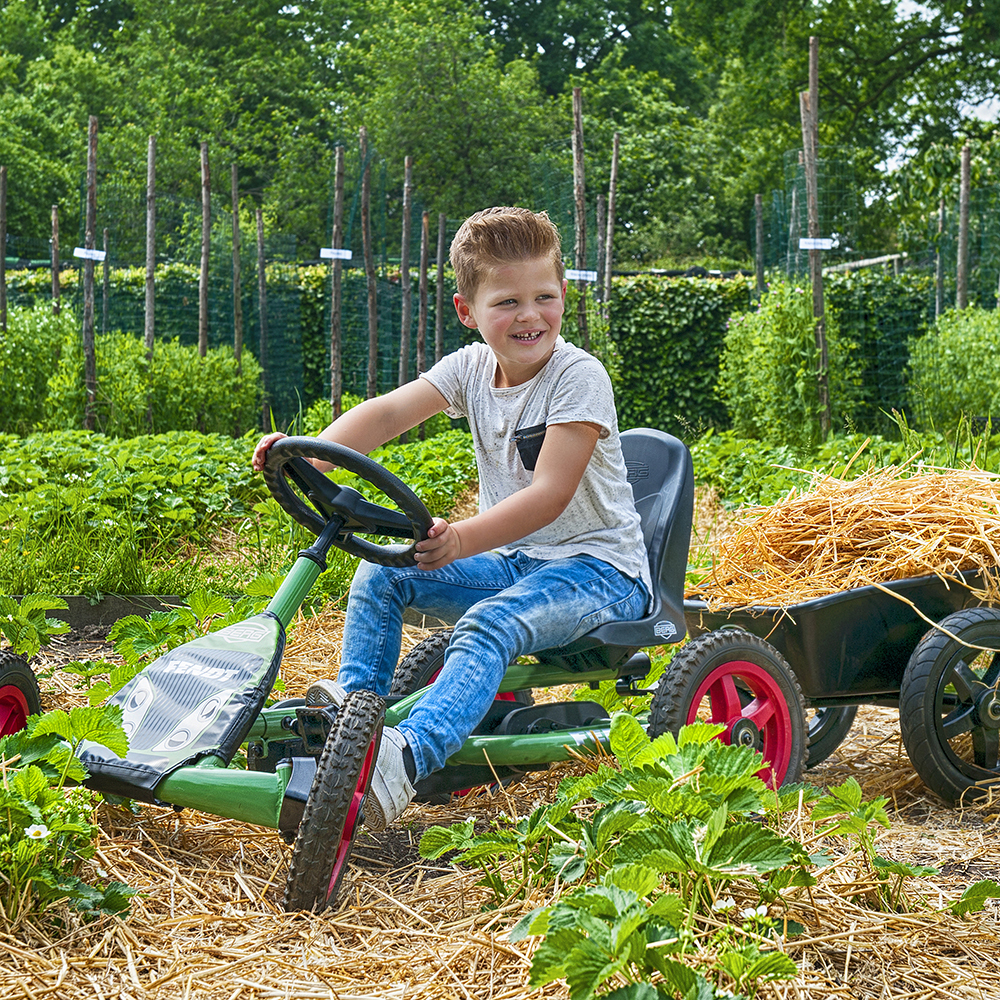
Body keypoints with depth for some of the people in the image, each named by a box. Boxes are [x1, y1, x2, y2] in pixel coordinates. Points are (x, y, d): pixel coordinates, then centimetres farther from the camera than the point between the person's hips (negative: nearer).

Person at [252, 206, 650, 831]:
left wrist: (461, 539, -42)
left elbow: (550, 494, -26)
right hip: (512, 559, 7)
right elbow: (390, 411, -12)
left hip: (599, 568, -7)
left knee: (490, 625, -36)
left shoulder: (579, 376, -17)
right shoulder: (472, 367, 3)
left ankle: (409, 758, -52)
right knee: (381, 573, -9)